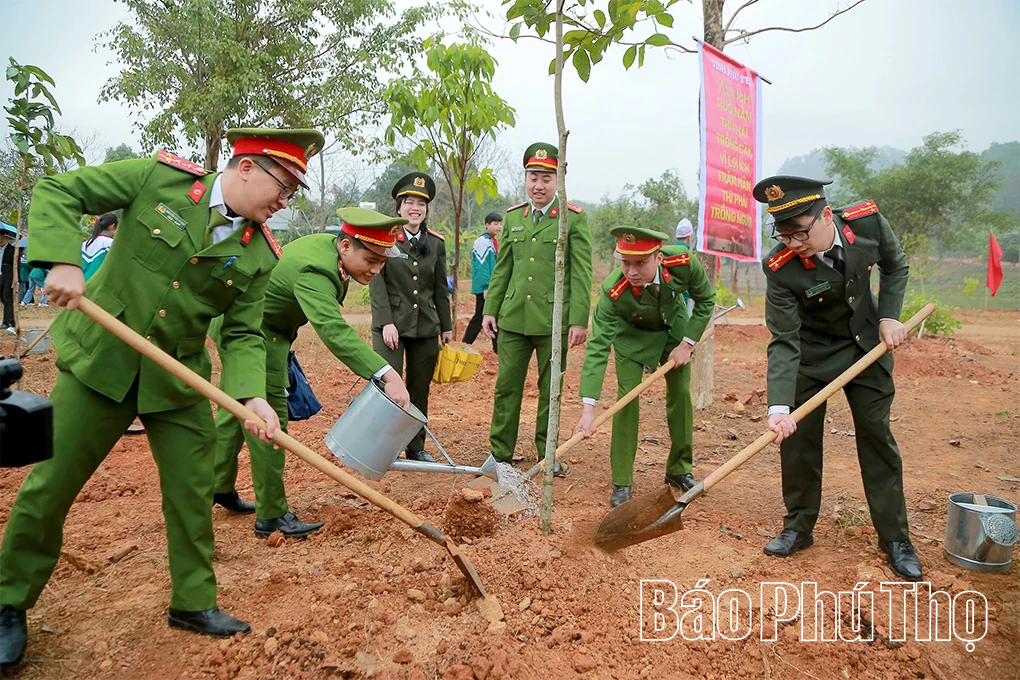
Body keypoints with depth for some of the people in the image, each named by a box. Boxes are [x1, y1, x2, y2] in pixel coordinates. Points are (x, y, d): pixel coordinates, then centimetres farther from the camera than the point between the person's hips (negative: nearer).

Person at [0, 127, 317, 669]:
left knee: (192, 493, 8)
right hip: (99, 363, -2)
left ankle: (194, 603, 28)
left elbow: (242, 335, -4)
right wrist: (63, 260, -23)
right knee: (49, 485, 7)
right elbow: (57, 192, -6)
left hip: (179, 381, 3)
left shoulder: (260, 254, -5)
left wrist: (251, 395, -21)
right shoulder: (159, 177, -10)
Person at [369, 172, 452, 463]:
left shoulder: (436, 243, 10)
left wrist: (447, 326, 12)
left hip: (426, 328, 4)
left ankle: (416, 448, 22)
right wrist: (386, 322, -15)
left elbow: (440, 289, 13)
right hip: (391, 326, -4)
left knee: (420, 390, 10)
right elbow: (377, 283, -7)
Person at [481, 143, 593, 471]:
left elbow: (582, 274, -5)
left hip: (553, 321, -3)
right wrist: (490, 309, 9)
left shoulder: (574, 219, -2)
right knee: (507, 386, 6)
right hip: (513, 318, 3)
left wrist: (579, 320, -11)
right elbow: (502, 269, 14)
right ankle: (500, 454, 18)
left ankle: (548, 454, 23)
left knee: (551, 389, 9)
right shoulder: (512, 217, 11)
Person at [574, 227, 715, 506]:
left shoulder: (683, 262, -33)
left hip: (674, 328, 3)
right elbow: (598, 347, -40)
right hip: (633, 335, -3)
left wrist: (686, 344, -17)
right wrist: (588, 409, -46)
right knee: (627, 396, -13)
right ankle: (622, 483, -3)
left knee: (681, 393, 4)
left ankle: (680, 470, 22)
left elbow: (706, 299, -13)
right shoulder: (613, 292, -38)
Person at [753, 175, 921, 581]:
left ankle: (896, 539, 17)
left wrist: (888, 316, -12)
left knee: (877, 435, 4)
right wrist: (778, 407, -38)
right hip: (811, 354, -2)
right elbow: (784, 342, -29)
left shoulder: (869, 222, -22)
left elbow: (895, 266, 1)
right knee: (797, 437, -2)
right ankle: (798, 528, 17)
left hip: (866, 346, 2)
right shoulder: (780, 268, -29)